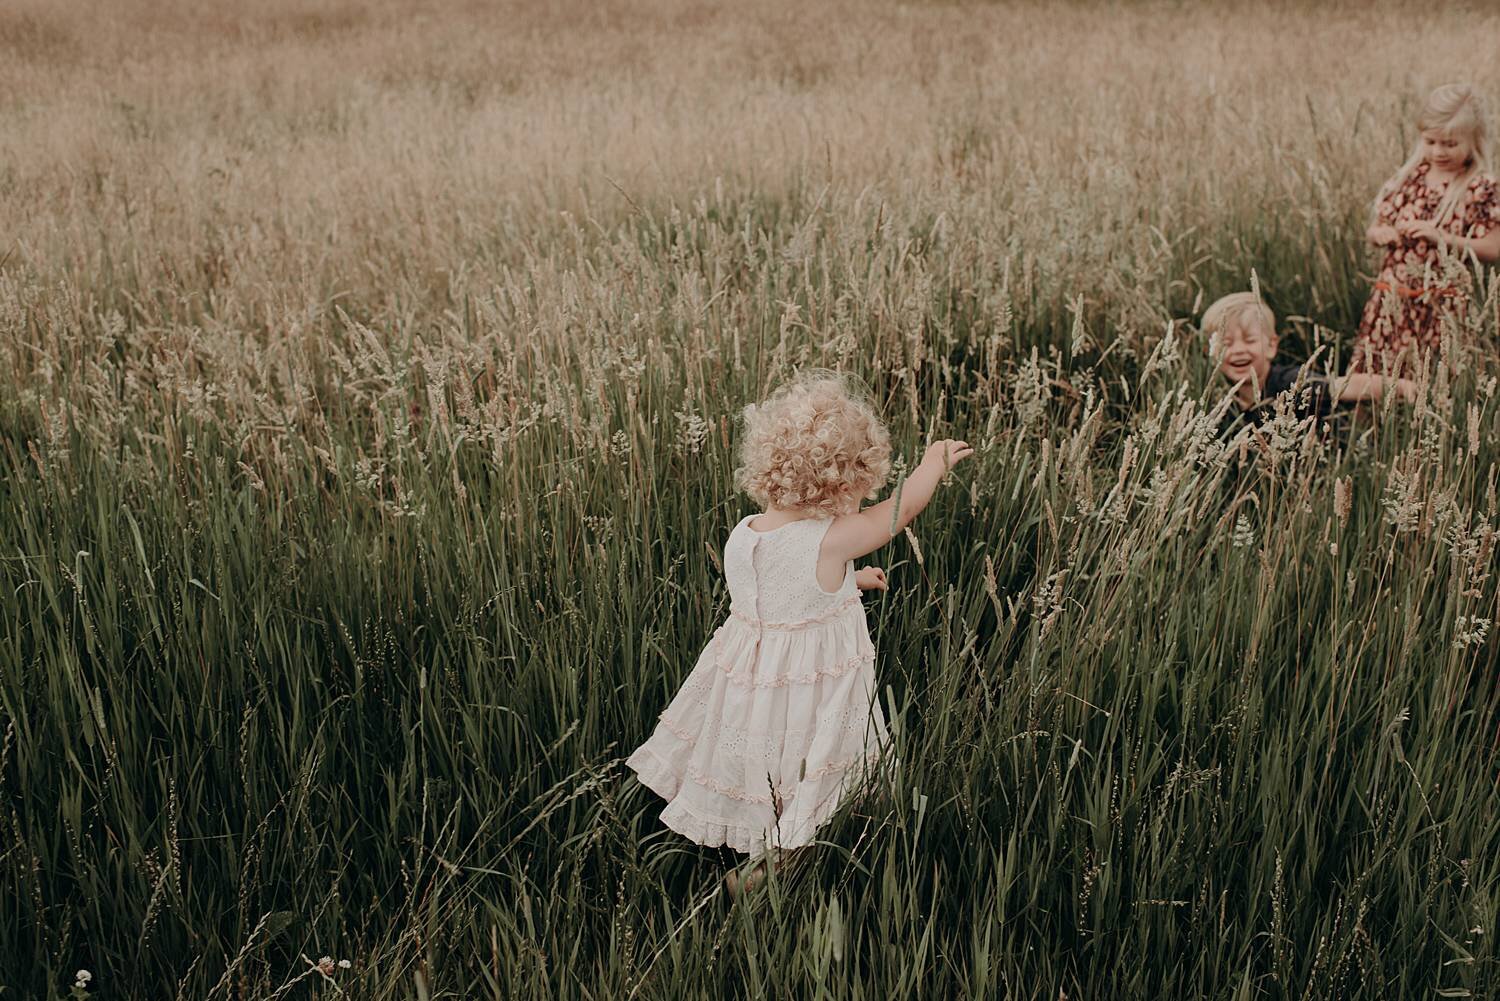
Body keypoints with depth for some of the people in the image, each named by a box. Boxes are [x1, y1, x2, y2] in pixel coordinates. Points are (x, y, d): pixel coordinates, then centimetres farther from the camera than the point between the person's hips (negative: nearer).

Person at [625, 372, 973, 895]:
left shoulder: (741, 535, -7)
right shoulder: (828, 541, -26)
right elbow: (905, 506, -12)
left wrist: (848, 580, 24)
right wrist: (937, 459, 5)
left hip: (745, 674, 7)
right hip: (811, 691, -7)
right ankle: (759, 874, 22)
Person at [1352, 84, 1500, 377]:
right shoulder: (1408, 177, 7)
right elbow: (1377, 228, 15)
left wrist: (1441, 237, -17)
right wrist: (1380, 234, -8)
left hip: (1441, 306, -4)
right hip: (1391, 297, 4)